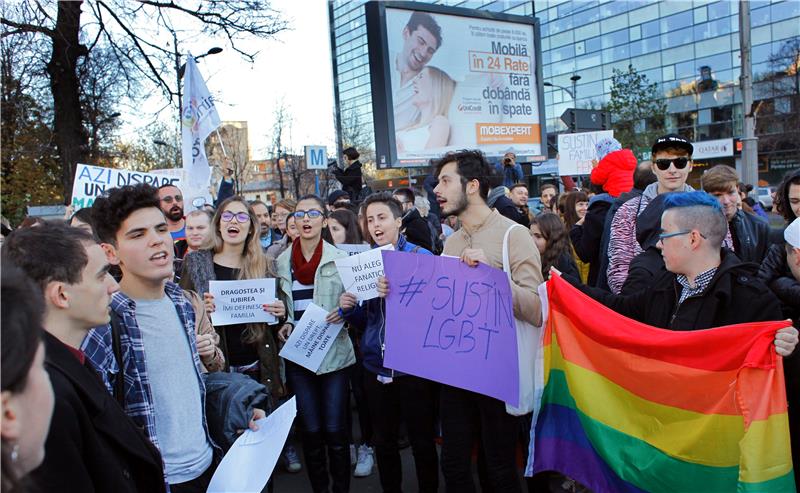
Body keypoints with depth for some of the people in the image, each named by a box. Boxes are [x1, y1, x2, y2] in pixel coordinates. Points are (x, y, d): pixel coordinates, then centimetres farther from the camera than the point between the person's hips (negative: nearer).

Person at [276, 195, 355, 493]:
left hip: (334, 353, -2)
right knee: (310, 430, 9)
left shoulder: (340, 259, -2)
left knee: (335, 430, 1)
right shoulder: (282, 261, 6)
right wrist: (284, 324, -3)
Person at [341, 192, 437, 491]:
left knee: (422, 442, 9)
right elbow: (365, 320, 13)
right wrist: (349, 308, -9)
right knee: (383, 441, 17)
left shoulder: (421, 257, -7)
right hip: (376, 366, 5)